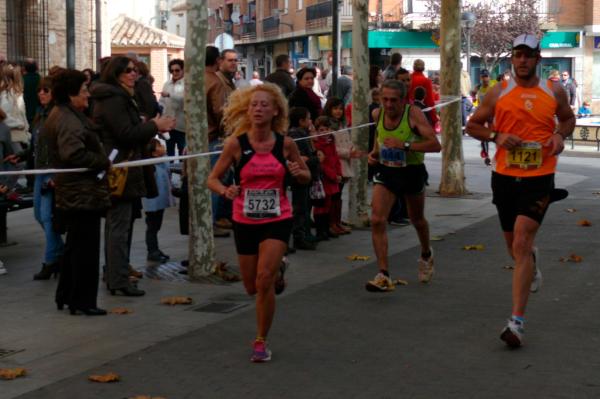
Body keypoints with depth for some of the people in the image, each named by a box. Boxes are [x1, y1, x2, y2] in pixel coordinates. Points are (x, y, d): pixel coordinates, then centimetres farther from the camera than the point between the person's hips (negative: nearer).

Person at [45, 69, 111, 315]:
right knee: (86, 248, -3)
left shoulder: (61, 115, 14)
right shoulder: (68, 120, -19)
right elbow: (74, 154, -30)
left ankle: (66, 296, 27)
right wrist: (104, 162, -19)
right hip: (83, 193, -11)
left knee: (75, 245, 19)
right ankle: (82, 301, 3)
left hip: (72, 193, 11)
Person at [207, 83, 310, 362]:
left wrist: (298, 173, -17)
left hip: (277, 219, -1)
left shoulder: (285, 144, -6)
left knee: (264, 279, -17)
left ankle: (261, 342, 1)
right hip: (245, 221, 2)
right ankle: (277, 273, 49)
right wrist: (225, 191, -25)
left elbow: (306, 177, 7)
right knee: (252, 287, 12)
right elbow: (212, 179, -3)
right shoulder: (236, 143, -9)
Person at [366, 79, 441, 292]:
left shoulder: (413, 114, -20)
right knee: (377, 220, -16)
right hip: (385, 171, 3)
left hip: (412, 172, -3)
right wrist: (375, 152, 0)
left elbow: (435, 144, -27)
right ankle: (384, 276, -14)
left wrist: (405, 145, -35)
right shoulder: (377, 114, -6)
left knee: (417, 220, 19)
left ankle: (426, 255, 52)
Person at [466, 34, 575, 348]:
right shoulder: (499, 93, 2)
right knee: (514, 246, 16)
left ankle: (517, 321, -14)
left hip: (539, 178, -2)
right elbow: (472, 125, 8)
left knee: (521, 245, -15)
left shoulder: (554, 92, 4)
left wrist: (560, 135, -1)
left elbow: (568, 118, 21)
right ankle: (532, 260, 56)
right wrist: (497, 136, -10)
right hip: (505, 176, 3)